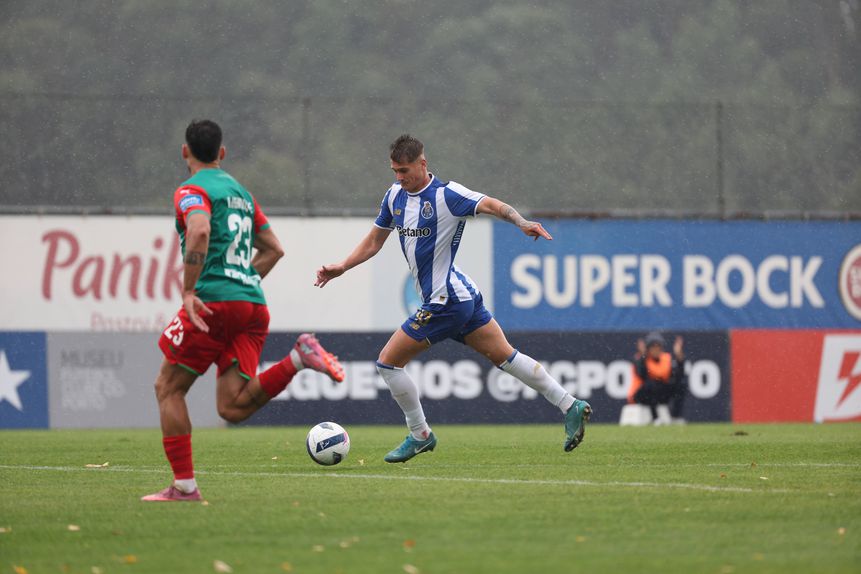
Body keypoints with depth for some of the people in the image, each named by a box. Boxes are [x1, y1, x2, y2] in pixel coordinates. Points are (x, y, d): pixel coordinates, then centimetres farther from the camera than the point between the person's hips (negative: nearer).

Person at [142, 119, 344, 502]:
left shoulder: (191, 191, -1)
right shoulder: (241, 192, 24)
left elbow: (200, 231, -23)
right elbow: (273, 249, 28)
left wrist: (189, 291, -22)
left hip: (214, 304, -7)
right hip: (254, 304, 7)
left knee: (168, 387, 8)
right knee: (232, 407, -1)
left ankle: (184, 485, 2)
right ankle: (299, 358, -18)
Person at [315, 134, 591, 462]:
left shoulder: (445, 195, -16)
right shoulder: (395, 195, 9)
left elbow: (490, 205, -29)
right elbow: (373, 242, 20)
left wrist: (521, 223, -46)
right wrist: (341, 268, 9)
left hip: (446, 301, -9)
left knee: (388, 362, -3)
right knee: (504, 356, 11)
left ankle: (420, 435, 10)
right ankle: (570, 407, 12)